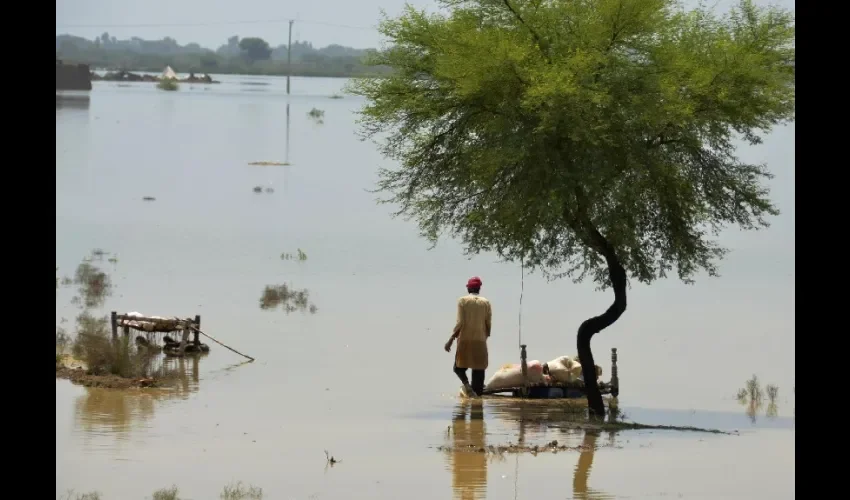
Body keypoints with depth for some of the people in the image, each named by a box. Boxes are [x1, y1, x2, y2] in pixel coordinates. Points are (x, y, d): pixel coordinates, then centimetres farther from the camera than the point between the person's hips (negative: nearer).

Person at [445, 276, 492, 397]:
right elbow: (488, 324, 4)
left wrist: (451, 339, -4)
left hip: (465, 340, -2)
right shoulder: (486, 303, 4)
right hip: (480, 341, 2)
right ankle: (477, 393, 0)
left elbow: (460, 323, -9)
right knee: (478, 369, 5)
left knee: (459, 367, 10)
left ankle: (466, 383, -18)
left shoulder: (463, 301, -2)